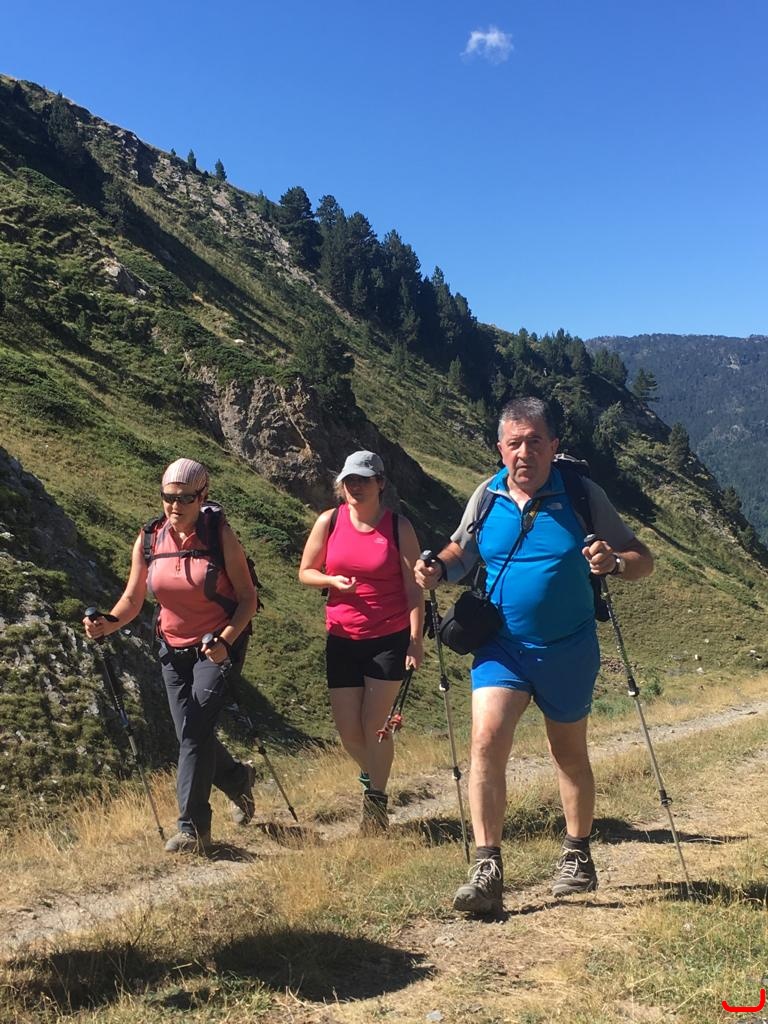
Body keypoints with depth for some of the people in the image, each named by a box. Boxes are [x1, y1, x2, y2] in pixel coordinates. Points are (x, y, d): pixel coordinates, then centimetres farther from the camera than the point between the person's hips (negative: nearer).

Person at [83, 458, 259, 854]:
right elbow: (132, 599, 2)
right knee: (191, 734, 9)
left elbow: (248, 598, -10)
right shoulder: (148, 540, -3)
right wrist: (109, 623, -19)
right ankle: (238, 779, 38)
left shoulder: (220, 535, -13)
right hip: (174, 648, 5)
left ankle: (193, 829, -6)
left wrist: (225, 640, -25)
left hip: (219, 646, -5)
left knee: (196, 730, -15)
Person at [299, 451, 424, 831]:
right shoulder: (329, 521, -1)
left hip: (389, 639, -3)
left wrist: (415, 639, -12)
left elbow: (413, 588, -5)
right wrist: (333, 580, -13)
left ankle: (376, 799, 14)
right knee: (348, 732, 6)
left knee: (374, 725, -4)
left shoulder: (398, 526, -5)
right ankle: (370, 775, 37)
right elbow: (305, 572, 8)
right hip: (342, 640, 3)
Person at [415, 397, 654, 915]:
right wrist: (438, 570, -9)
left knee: (570, 754, 15)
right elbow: (461, 551, 14)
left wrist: (614, 562, -30)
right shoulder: (487, 497, -3)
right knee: (487, 740, -18)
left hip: (569, 649, -1)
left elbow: (644, 559, -7)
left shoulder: (583, 494, -9)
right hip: (502, 646, 1)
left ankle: (578, 855, 35)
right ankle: (488, 869, -12)